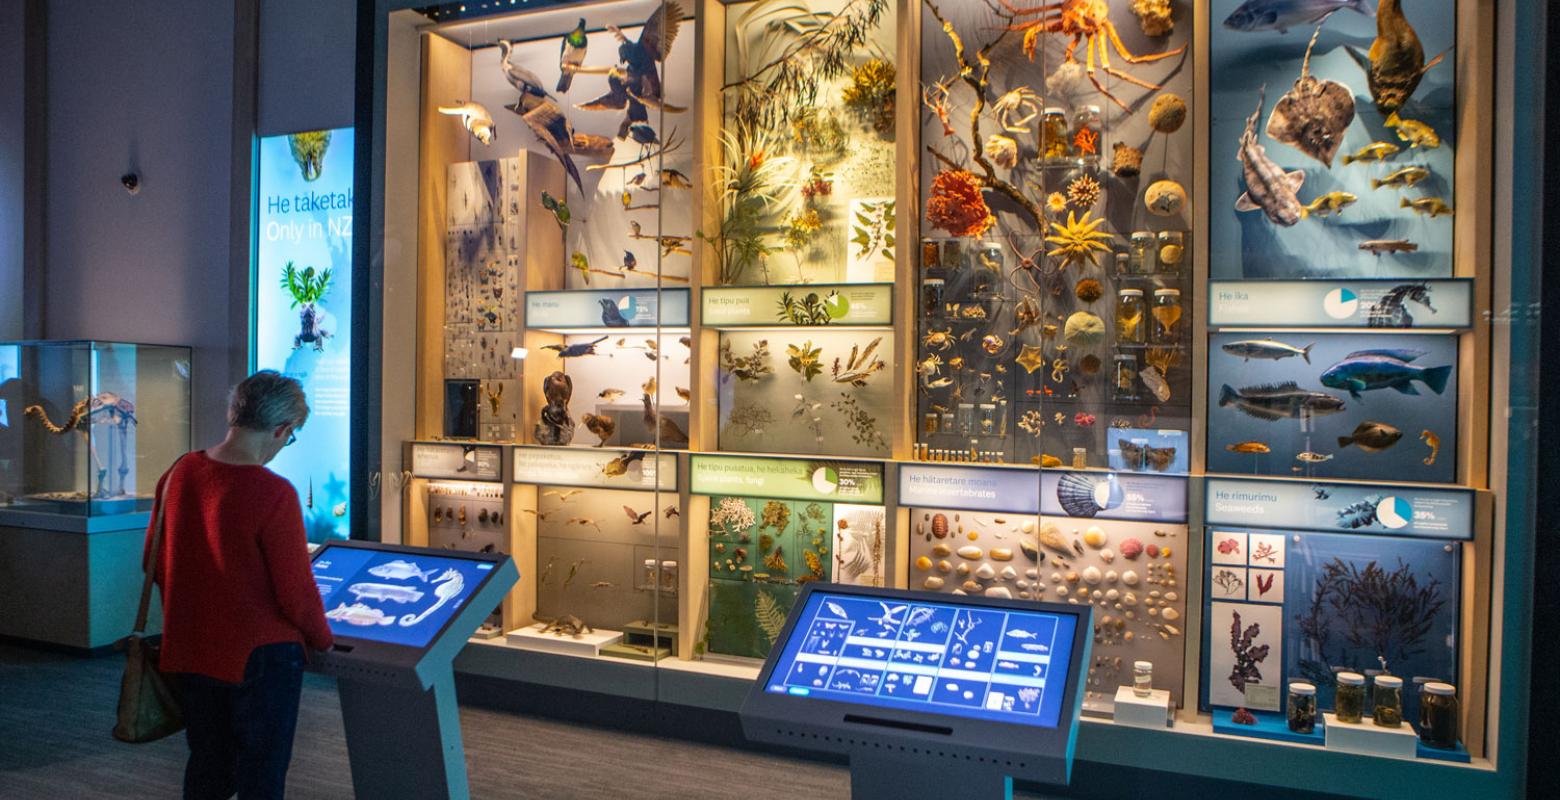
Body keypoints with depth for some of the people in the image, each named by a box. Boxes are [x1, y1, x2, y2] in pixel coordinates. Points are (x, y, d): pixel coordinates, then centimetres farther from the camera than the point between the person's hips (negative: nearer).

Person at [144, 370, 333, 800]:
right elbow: (297, 595, -19)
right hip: (260, 658, -6)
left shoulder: (179, 474, -3)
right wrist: (322, 639, 0)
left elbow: (155, 564, 9)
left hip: (188, 654, 7)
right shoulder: (273, 494, -23)